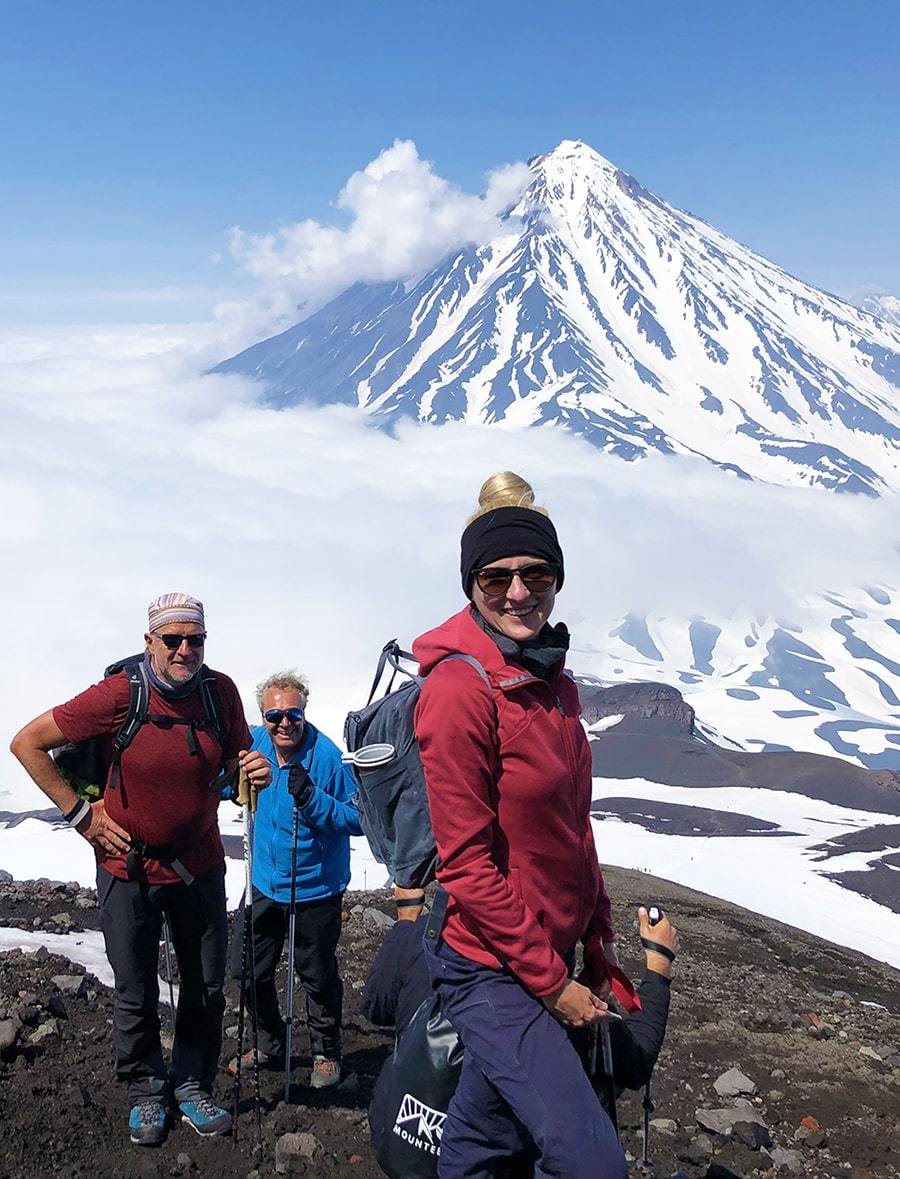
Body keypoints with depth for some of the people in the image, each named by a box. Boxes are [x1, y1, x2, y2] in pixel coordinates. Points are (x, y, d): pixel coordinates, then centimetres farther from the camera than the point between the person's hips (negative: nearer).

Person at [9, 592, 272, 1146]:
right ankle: (146, 1092, 33)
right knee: (137, 995, 11)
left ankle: (192, 1085, 33)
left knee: (207, 988, 13)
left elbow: (235, 758, 8)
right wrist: (80, 814, -12)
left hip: (200, 866, 3)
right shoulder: (118, 695, -19)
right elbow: (28, 743, -12)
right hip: (130, 867, -3)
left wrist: (253, 771, -17)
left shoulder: (221, 692, -9)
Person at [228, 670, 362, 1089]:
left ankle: (326, 1054, 33)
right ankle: (270, 1046, 37)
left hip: (315, 891, -5)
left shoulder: (327, 757, -20)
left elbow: (358, 819, -20)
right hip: (263, 883, 5)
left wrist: (312, 798, -33)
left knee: (317, 976, 9)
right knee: (249, 970, 14)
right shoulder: (254, 742, -4)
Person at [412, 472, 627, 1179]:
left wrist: (599, 942, 11)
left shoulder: (556, 686, 6)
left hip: (552, 955, 8)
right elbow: (468, 862, -19)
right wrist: (551, 982, -14)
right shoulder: (460, 689, -20)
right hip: (492, 969, -8)